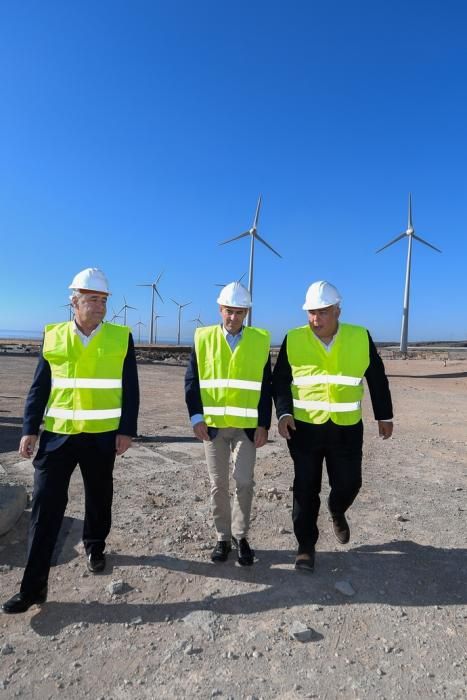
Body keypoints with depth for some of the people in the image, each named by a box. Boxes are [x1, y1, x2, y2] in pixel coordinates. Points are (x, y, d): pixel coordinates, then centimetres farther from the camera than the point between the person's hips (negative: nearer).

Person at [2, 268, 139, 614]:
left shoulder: (122, 337, -3)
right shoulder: (53, 336, 2)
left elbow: (130, 389, -2)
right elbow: (39, 387, 4)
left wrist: (127, 430, -7)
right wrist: (30, 429, -2)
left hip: (102, 435, 0)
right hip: (57, 434, 1)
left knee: (99, 499, 17)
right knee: (45, 506, 3)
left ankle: (95, 547, 44)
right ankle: (33, 585, 16)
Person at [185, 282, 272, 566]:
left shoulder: (260, 340, 0)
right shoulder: (203, 338, 0)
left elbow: (265, 386, 1)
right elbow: (192, 381, -1)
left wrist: (264, 424, -4)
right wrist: (196, 417, -10)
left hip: (246, 426, 0)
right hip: (213, 424, 1)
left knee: (244, 482, 1)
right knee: (218, 485, 10)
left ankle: (241, 537, 23)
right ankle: (223, 537, 28)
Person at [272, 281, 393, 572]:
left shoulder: (361, 337, -3)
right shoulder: (293, 340, -6)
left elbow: (377, 379, 7)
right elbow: (280, 381, 1)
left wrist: (385, 415, 11)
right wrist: (284, 412, -13)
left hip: (346, 429, 1)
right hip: (304, 427, -1)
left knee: (349, 483, 11)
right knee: (306, 489, 6)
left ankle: (337, 512, 46)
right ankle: (306, 546, 25)